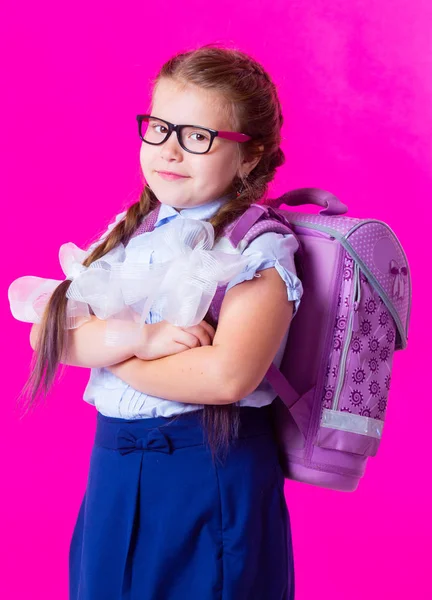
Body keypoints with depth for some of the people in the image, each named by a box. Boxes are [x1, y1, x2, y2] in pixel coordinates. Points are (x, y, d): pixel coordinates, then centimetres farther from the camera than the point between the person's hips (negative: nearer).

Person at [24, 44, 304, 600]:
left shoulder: (259, 248, -12)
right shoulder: (127, 231, 7)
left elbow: (225, 375, -27)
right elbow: (46, 335, -2)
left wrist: (103, 350, -12)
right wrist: (136, 337, -21)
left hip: (210, 471, -6)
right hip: (113, 466, 6)